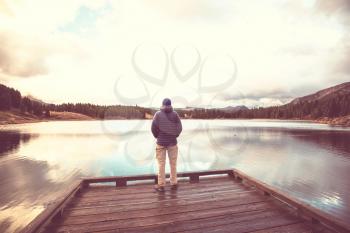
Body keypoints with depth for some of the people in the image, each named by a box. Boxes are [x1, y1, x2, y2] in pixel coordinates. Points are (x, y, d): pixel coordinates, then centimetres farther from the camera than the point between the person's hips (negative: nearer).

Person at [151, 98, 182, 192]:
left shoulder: (158, 114, -4)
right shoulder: (175, 114, -3)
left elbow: (153, 127, -6)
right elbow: (180, 127, -4)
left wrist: (157, 136, 10)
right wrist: (175, 136, 9)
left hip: (161, 142, -1)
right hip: (172, 142, 1)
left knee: (161, 164, 6)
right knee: (173, 163, 11)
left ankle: (161, 185, 13)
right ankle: (174, 183, 20)